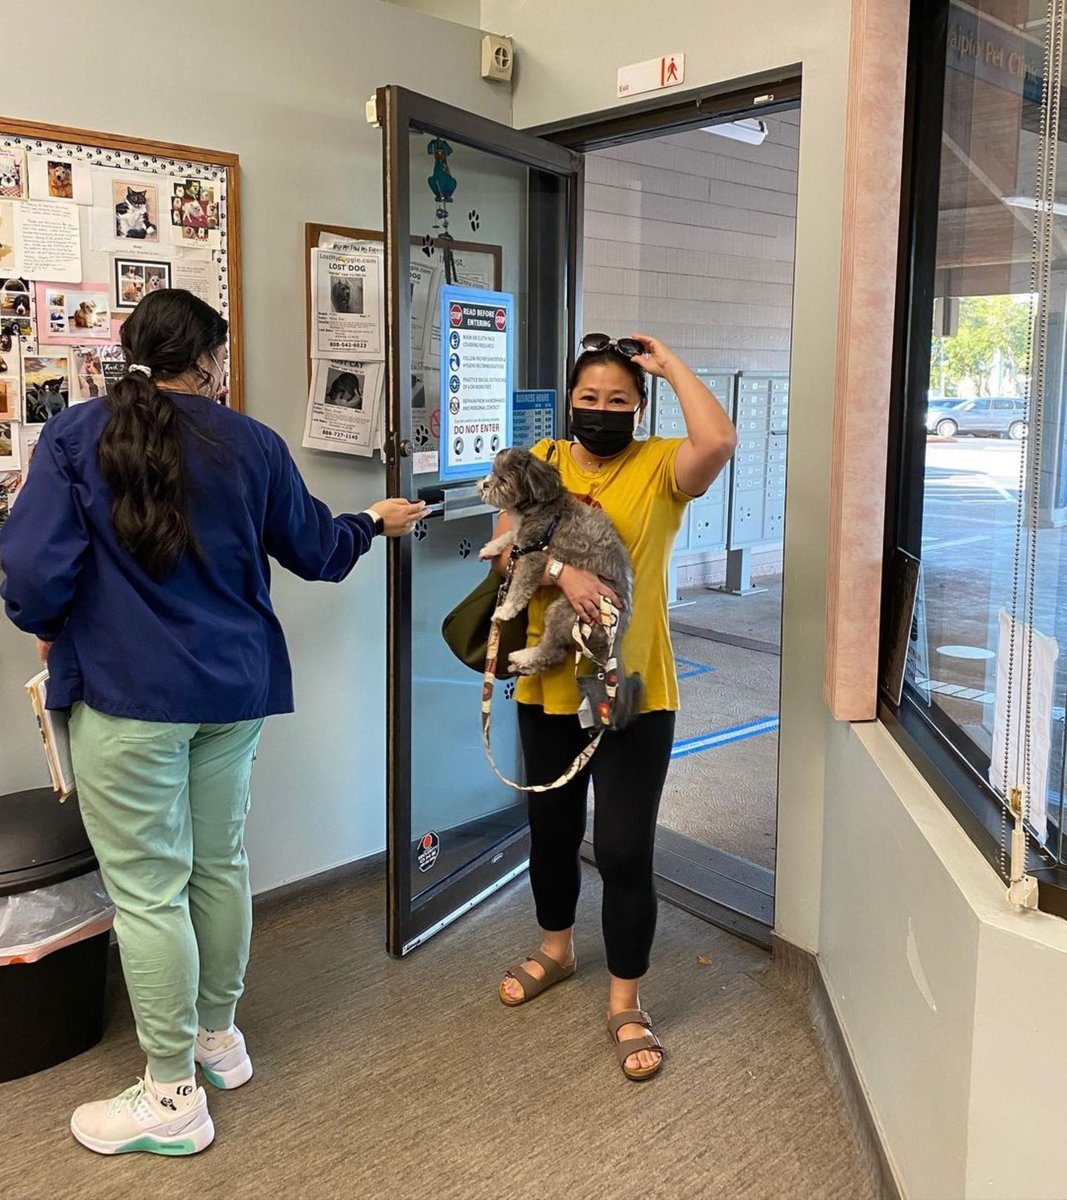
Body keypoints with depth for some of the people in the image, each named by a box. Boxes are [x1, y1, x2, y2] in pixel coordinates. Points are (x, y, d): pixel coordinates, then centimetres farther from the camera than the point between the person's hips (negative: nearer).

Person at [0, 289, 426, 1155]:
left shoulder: (76, 435, -6)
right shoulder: (252, 444, 3)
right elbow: (316, 550, 14)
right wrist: (377, 523, 34)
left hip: (125, 692, -4)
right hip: (233, 687, 4)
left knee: (147, 888, 4)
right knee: (221, 861, 18)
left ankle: (172, 1099, 15)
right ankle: (219, 1038, 36)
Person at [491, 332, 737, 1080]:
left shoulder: (660, 468, -5)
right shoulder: (538, 463, 3)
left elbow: (720, 441, -26)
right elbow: (506, 550, -10)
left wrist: (672, 364, -13)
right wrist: (562, 572, -29)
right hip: (548, 690, 4)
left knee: (625, 851, -1)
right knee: (552, 831, 20)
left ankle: (626, 1003, 18)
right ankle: (556, 950, 46)